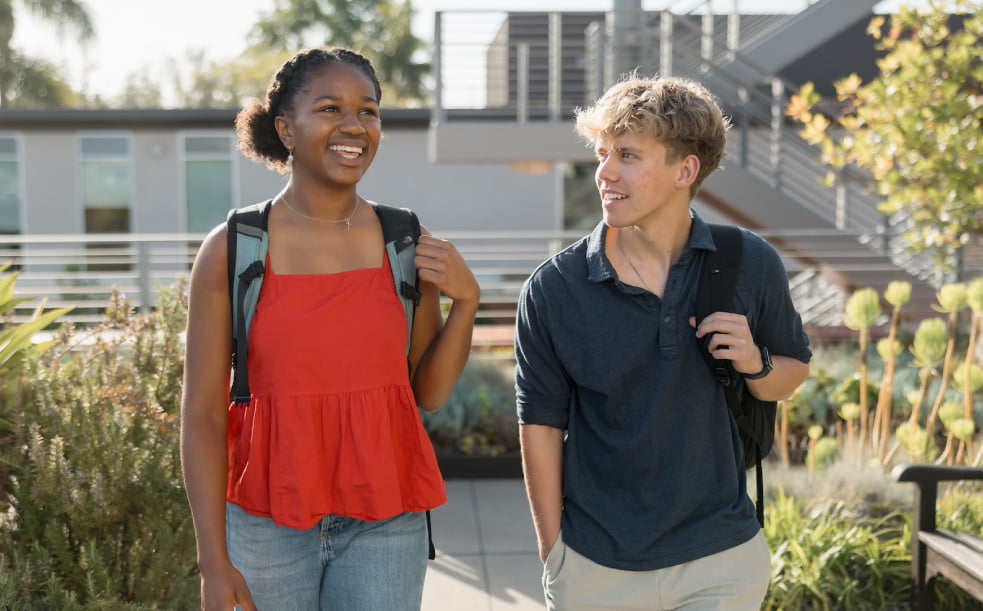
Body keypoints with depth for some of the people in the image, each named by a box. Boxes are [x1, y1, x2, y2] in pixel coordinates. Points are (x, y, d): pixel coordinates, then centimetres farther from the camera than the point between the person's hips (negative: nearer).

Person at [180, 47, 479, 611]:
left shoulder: (409, 246, -2)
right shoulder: (232, 251, -8)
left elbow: (430, 392, 5)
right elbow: (202, 413, -5)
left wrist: (465, 301, -10)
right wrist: (214, 563, -7)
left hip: (385, 523, 1)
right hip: (268, 522, -1)